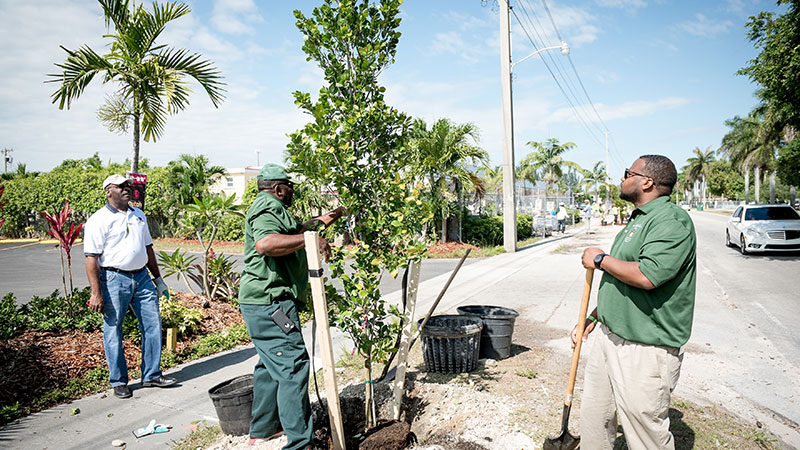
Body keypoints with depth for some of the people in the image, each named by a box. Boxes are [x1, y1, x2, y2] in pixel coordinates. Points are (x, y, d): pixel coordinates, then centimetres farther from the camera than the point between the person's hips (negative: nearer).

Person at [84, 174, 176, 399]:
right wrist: (96, 293, -16)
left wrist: (158, 279, 20)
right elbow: (91, 258, -10)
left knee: (153, 325, 6)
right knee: (113, 332, 4)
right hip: (114, 279, -6)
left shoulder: (138, 215, 14)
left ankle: (152, 375, 19)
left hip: (141, 277, 6)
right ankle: (119, 381, 19)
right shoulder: (99, 220, -5)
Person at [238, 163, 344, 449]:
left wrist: (321, 222, 48)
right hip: (270, 302, -12)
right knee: (293, 366, -12)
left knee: (271, 365, 20)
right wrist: (308, 239, -31)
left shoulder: (269, 208, 23)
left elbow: (291, 232, 42)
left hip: (264, 304, 12)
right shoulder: (269, 207, -12)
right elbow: (265, 243, -33)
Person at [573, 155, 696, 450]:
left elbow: (646, 276, -31)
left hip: (646, 351, -9)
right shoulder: (638, 220, 15)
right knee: (594, 420, 19)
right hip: (609, 338, 10)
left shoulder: (671, 221, -16)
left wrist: (600, 259, -16)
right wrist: (593, 317, 23)